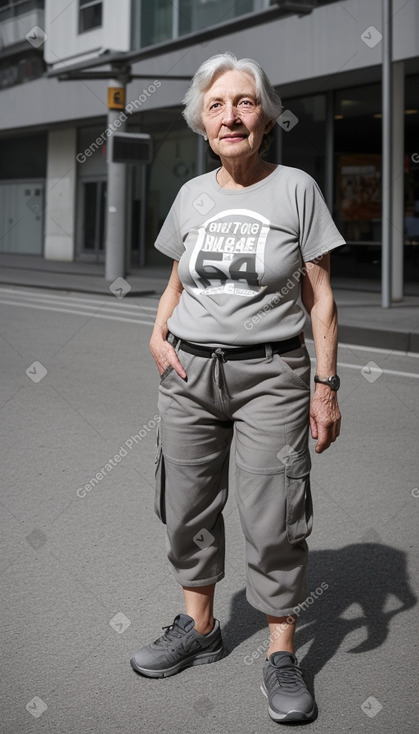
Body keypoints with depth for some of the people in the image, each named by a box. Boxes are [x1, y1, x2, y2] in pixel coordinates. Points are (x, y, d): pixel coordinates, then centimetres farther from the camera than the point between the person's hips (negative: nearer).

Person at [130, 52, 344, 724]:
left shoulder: (296, 189, -2)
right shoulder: (192, 194, 8)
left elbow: (319, 297, -2)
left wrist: (327, 385, -6)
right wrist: (158, 336, 2)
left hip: (270, 376, -4)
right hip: (189, 372, 4)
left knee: (274, 523, -4)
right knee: (189, 510, 11)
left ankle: (282, 655, 10)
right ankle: (199, 629, 29)